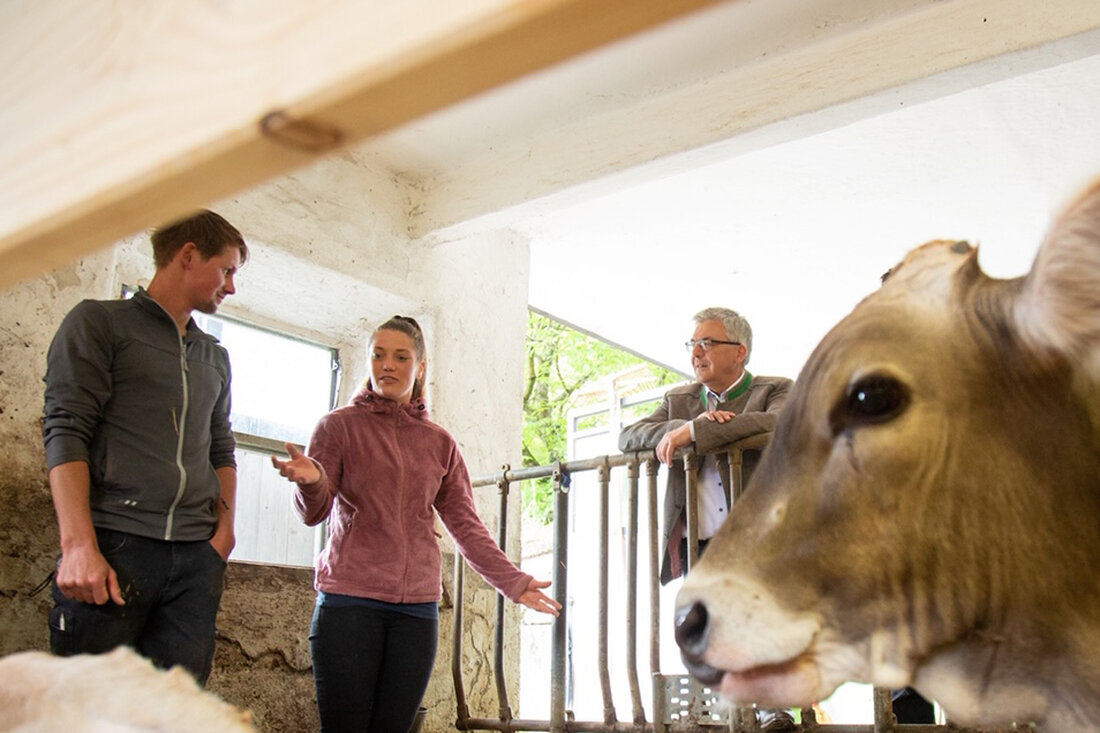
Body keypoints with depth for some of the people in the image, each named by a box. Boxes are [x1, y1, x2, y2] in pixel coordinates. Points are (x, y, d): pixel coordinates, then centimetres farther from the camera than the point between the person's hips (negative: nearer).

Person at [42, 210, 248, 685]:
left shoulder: (216, 358, 24)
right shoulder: (99, 322, 5)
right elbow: (64, 432, -5)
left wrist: (225, 527, 7)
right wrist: (79, 546, -15)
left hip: (197, 558, 5)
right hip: (112, 545, -5)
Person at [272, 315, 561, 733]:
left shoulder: (439, 443, 14)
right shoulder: (340, 425, 6)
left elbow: (467, 527, 13)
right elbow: (313, 513, -3)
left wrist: (512, 582, 4)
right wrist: (310, 482, -26)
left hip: (417, 607, 3)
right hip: (348, 600, -2)